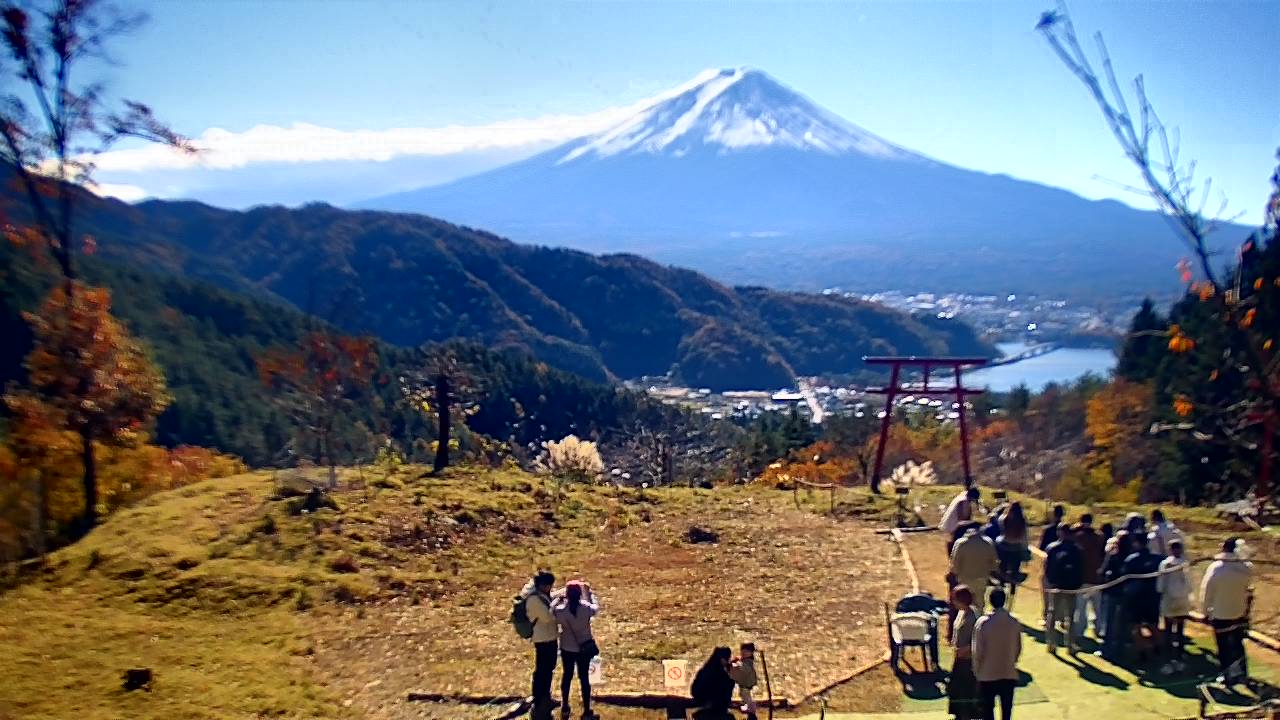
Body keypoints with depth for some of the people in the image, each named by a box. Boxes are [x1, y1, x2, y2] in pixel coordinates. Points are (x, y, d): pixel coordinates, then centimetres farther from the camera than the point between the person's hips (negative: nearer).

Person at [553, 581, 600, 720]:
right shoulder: (586, 609, -18)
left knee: (567, 676, 19)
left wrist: (558, 600, 2)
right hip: (584, 648, -1)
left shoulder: (560, 610, -19)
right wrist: (589, 592, 16)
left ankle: (564, 708, 31)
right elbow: (596, 607, 4)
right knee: (584, 678, 9)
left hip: (567, 648, 1)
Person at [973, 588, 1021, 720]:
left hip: (987, 675, -2)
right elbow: (1018, 648, 3)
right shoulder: (1014, 623, -6)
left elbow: (978, 651, -12)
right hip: (1009, 675, 2)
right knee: (1006, 709, 14)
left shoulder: (982, 623, -15)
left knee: (988, 709, 10)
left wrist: (976, 671, 2)